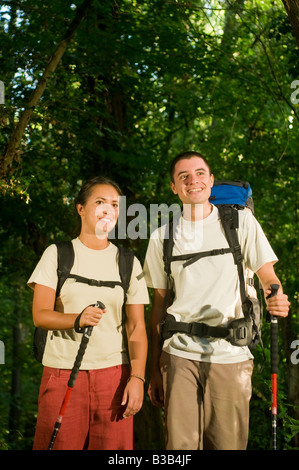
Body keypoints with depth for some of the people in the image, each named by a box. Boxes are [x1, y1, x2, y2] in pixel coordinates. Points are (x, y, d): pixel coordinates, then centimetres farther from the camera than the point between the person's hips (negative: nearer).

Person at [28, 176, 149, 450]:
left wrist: (137, 377, -5)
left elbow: (137, 326, 6)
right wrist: (78, 319, -21)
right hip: (62, 372, -1)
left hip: (113, 372, 1)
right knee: (60, 444, -2)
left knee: (113, 446, -3)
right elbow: (40, 315, -2)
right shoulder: (57, 254, 5)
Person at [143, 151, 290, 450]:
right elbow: (158, 304, 12)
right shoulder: (161, 238, 9)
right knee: (181, 443, -3)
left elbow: (268, 277, 2)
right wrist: (154, 369, 10)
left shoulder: (241, 222, 4)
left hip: (230, 356, -1)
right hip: (179, 355, 1)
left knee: (228, 444, 1)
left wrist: (276, 299, -22)